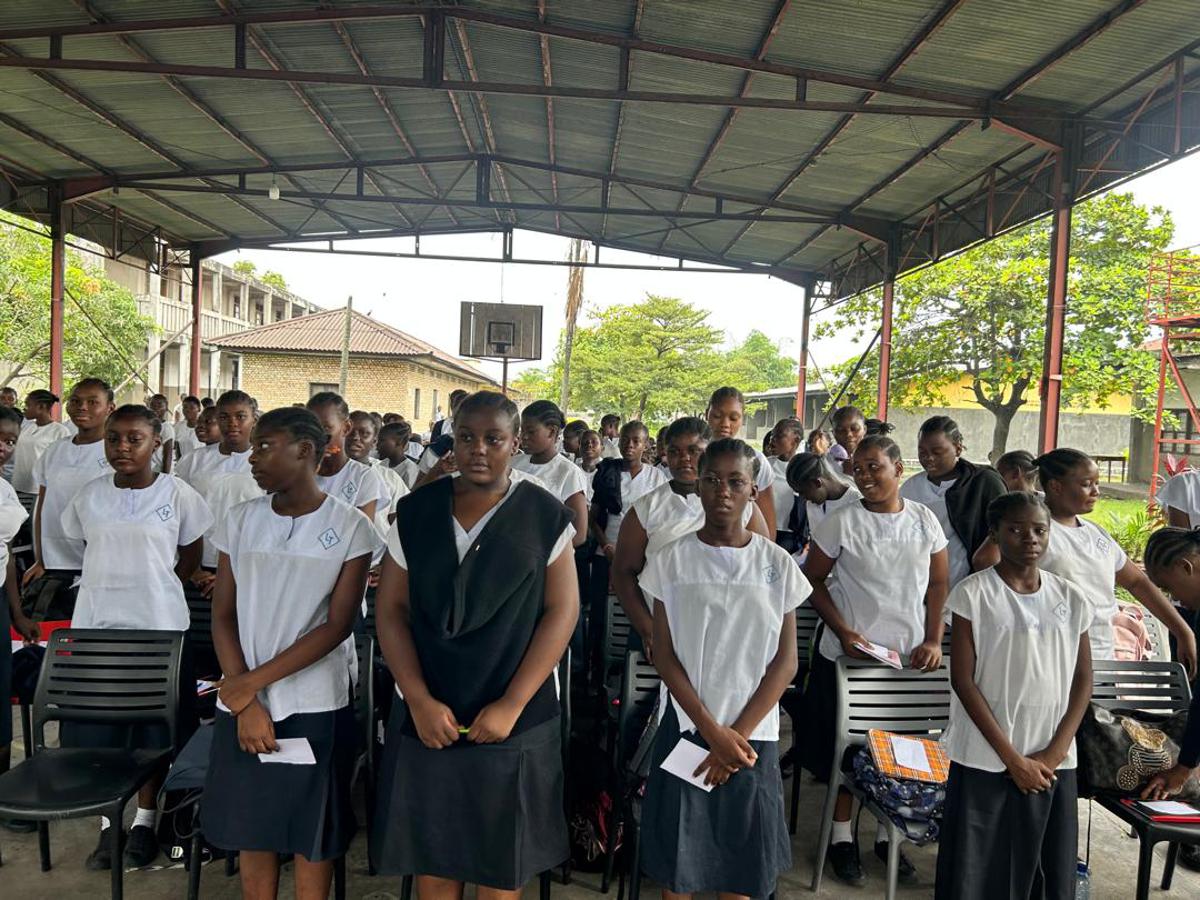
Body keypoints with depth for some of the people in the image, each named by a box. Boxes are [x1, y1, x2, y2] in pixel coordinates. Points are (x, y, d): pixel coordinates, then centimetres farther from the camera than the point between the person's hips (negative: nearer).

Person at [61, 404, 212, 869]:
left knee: (153, 727, 7)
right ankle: (109, 821, 24)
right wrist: (114, 584, 10)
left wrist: (154, 588, 7)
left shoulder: (178, 494, -5)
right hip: (96, 625, 3)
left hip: (158, 627, -2)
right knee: (97, 726, 7)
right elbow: (88, 549, 16)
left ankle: (145, 821, 23)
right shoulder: (90, 495, 3)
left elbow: (191, 556, 6)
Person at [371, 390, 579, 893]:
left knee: (501, 860, 12)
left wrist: (511, 705, -12)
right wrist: (419, 701, -10)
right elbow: (391, 610, 0)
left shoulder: (546, 516, -5)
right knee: (430, 851, 14)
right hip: (427, 719, 2)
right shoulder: (415, 512, 0)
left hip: (513, 722, -2)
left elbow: (562, 611, -7)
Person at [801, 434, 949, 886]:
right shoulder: (842, 522, -8)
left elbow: (938, 584, 7)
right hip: (849, 656, -3)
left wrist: (933, 641, -2)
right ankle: (842, 836, 26)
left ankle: (888, 835, 32)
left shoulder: (924, 520, 1)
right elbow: (813, 581, -3)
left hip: (910, 658, 3)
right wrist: (843, 632, -13)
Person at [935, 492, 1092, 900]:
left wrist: (1055, 751, -5)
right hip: (985, 760, -3)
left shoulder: (1071, 598, 4)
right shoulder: (973, 593, -8)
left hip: (1053, 763, 3)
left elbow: (1082, 680, 6)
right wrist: (1013, 758, -11)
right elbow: (963, 679, -9)